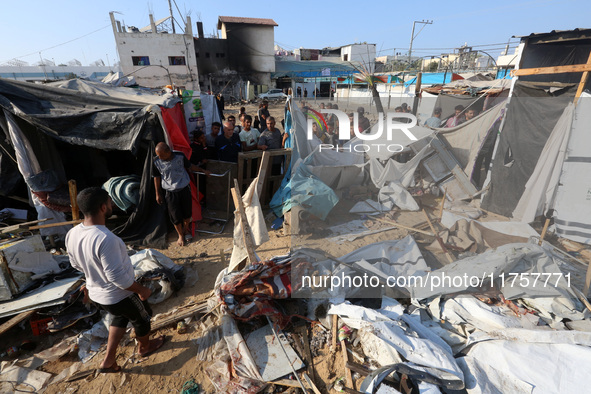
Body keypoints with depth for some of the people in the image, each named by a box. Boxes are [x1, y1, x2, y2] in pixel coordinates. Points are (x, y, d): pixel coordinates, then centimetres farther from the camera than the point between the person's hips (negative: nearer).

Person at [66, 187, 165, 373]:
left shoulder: (72, 234, -11)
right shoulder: (105, 239, -38)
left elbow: (76, 264, 6)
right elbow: (118, 277, -32)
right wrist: (142, 290, -16)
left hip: (96, 294, 7)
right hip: (119, 296, -7)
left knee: (122, 316, 33)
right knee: (142, 317, 23)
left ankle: (108, 360, 40)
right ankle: (144, 347, 49)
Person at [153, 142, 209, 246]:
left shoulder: (180, 156, -14)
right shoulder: (156, 162, -13)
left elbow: (190, 166, 5)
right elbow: (157, 178, 0)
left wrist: (203, 170, 8)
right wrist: (158, 194, 4)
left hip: (184, 189, 1)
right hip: (170, 192, -1)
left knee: (187, 212, 14)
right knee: (175, 215, 5)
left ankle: (186, 229, 43)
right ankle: (180, 235, 29)